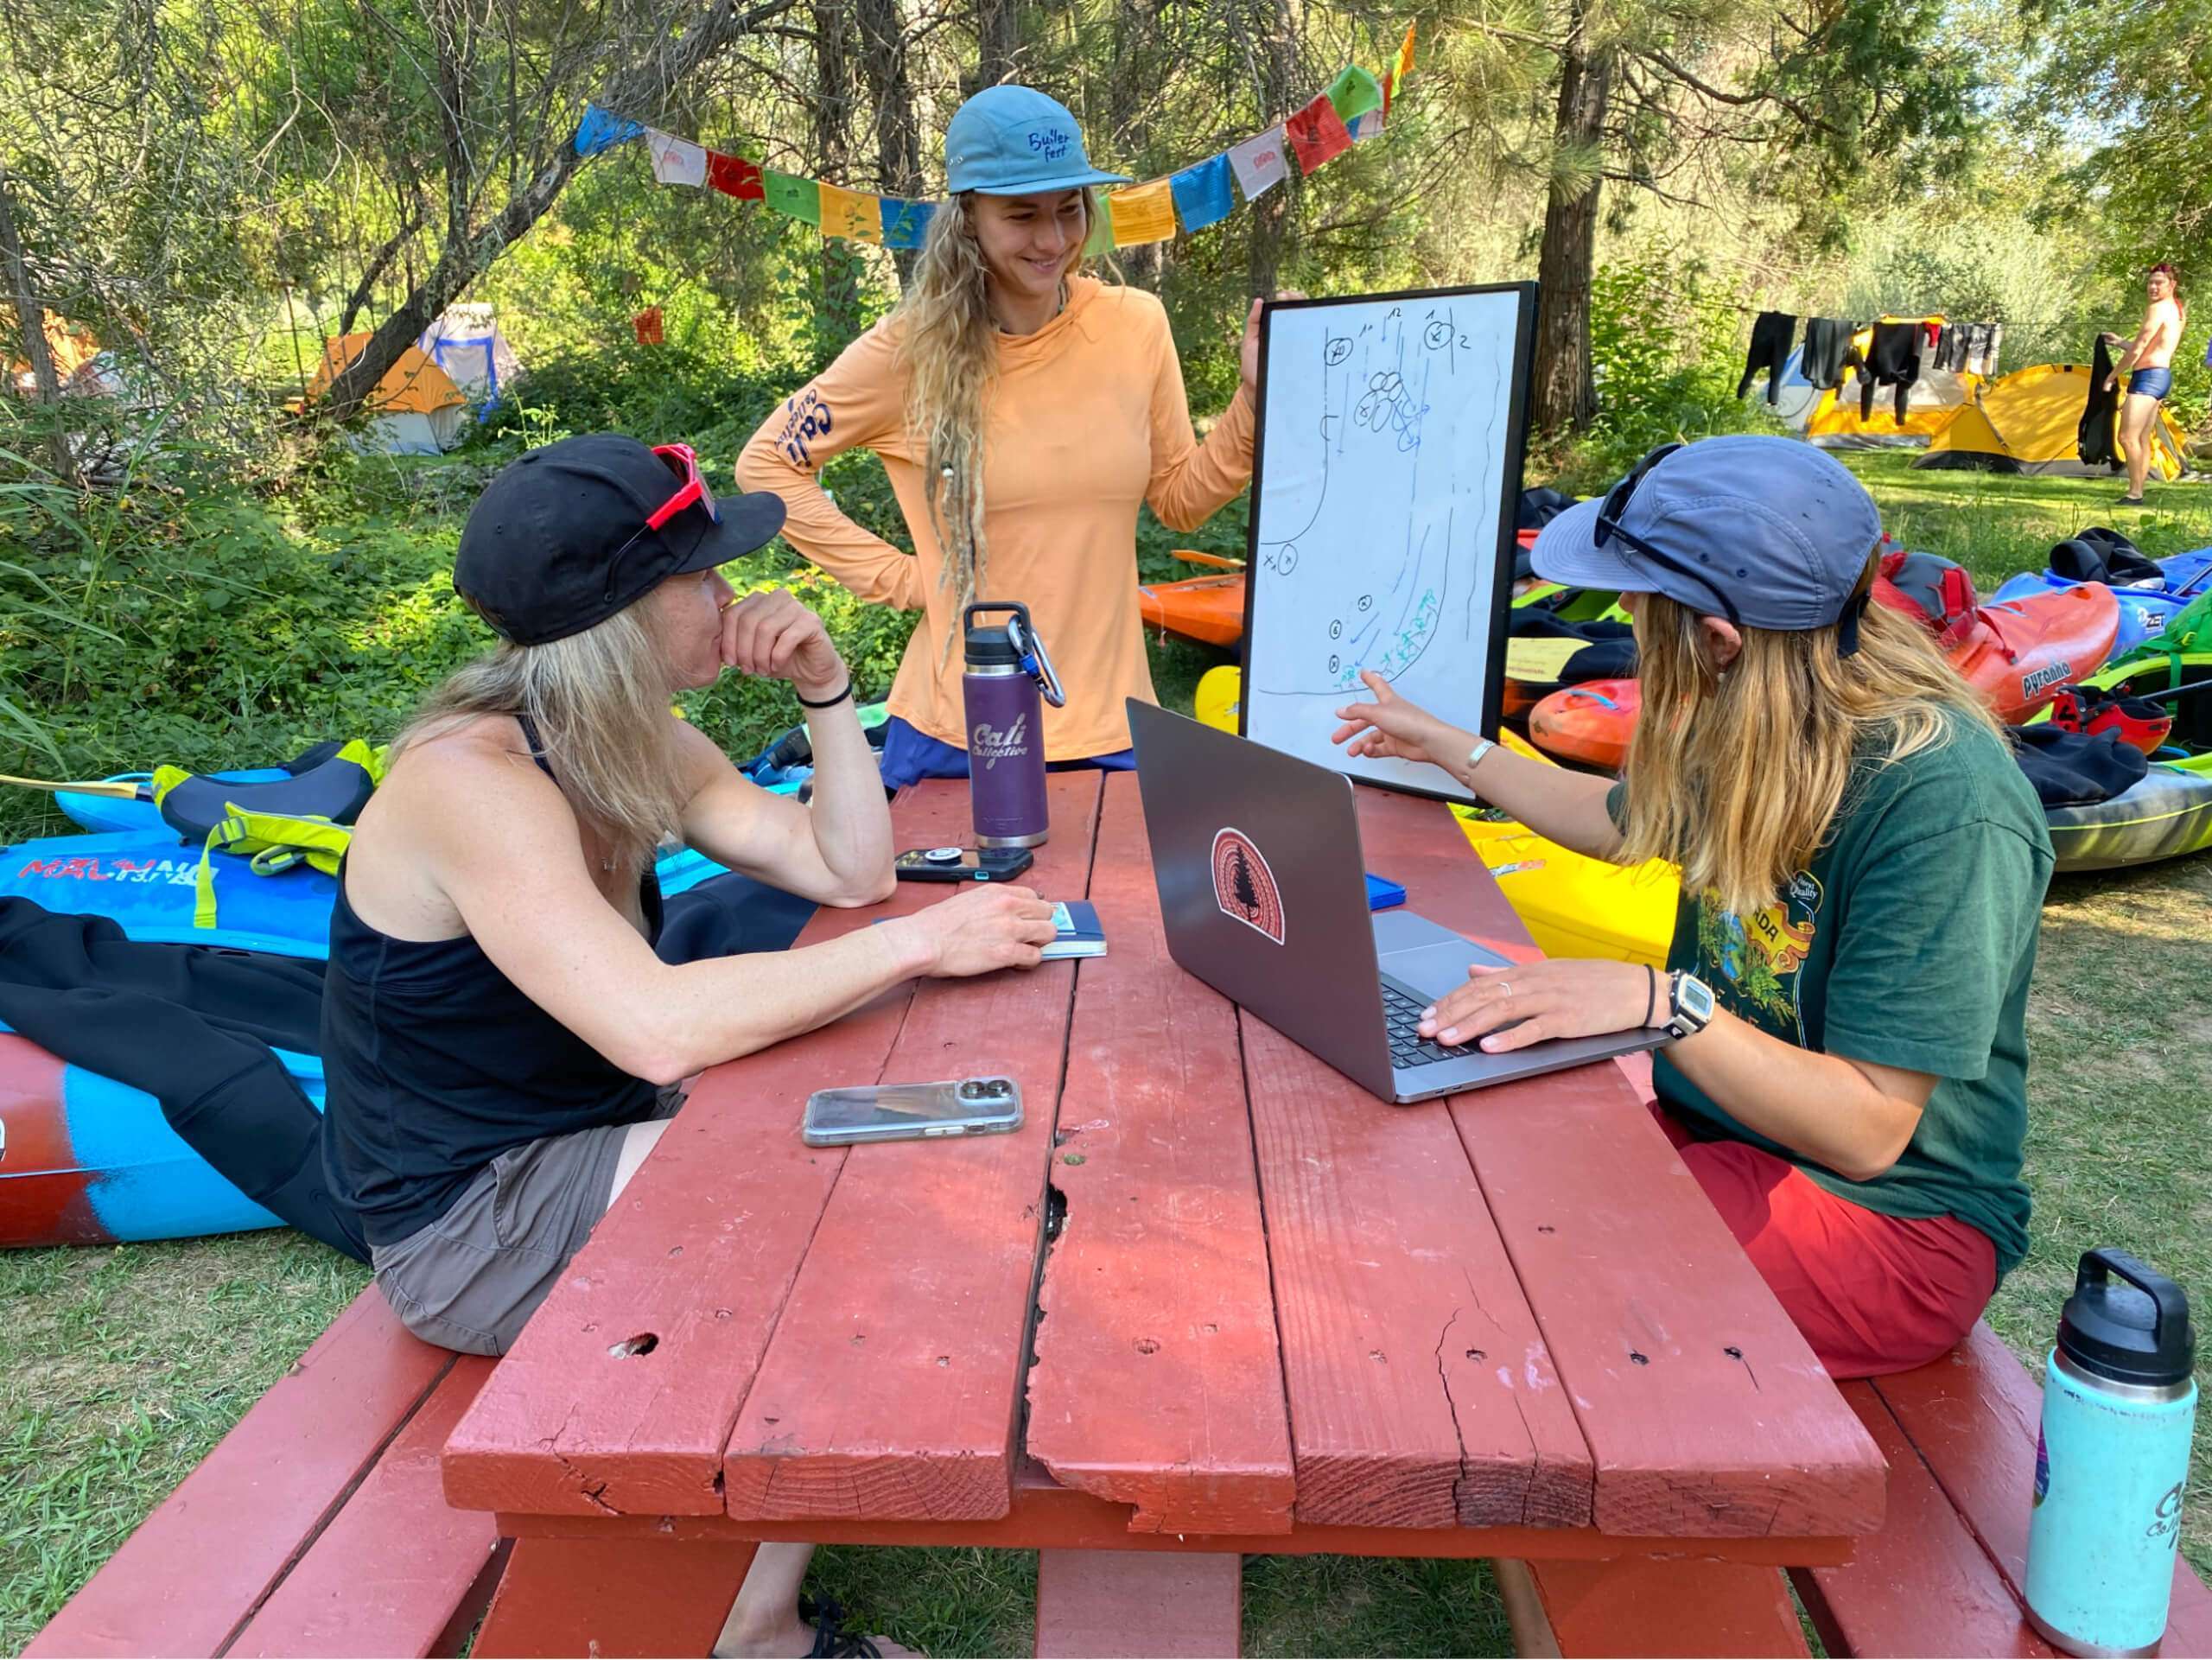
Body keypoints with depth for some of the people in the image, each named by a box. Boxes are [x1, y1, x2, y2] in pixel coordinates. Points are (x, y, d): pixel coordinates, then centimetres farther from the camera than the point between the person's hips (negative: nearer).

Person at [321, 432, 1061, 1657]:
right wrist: (921, 942, -33)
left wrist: (824, 688, -11)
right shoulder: (470, 780, -27)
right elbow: (660, 1031, -38)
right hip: (467, 1225, -8)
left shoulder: (636, 744, 0)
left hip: (586, 1137, 9)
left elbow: (846, 870, 1)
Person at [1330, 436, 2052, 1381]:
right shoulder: (1749, 731, -1)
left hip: (1891, 1213, -7)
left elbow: (1867, 1130, -25)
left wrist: (1663, 1002, -35)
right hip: (1713, 1118, 7)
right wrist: (1449, 748, 28)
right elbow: (1620, 822, 22)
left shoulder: (1946, 803, -25)